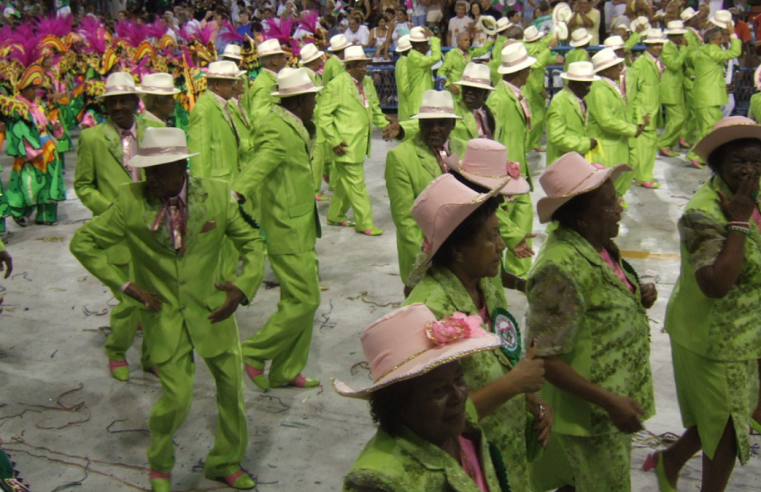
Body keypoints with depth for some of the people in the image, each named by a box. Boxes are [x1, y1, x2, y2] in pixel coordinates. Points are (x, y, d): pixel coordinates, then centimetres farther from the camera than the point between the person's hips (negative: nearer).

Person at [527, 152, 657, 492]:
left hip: (619, 396, 9)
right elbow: (544, 357, -27)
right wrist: (609, 402, -26)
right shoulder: (561, 269, -29)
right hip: (591, 414, -9)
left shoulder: (599, 246, 0)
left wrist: (637, 298, -2)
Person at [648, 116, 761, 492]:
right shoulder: (703, 213, -27)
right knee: (727, 430, 8)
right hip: (713, 340, -8)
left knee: (723, 416, 22)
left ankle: (670, 460, 45)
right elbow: (716, 284, -36)